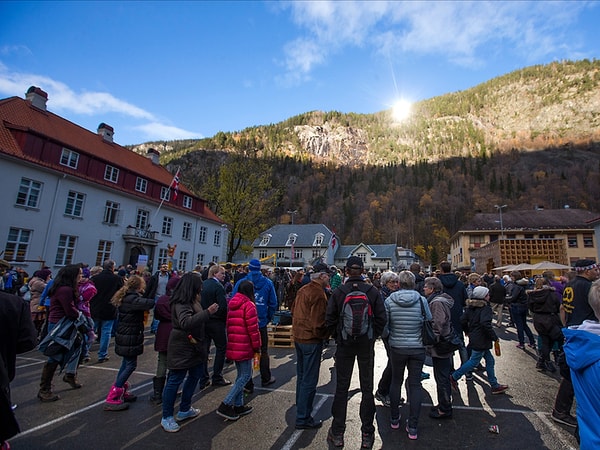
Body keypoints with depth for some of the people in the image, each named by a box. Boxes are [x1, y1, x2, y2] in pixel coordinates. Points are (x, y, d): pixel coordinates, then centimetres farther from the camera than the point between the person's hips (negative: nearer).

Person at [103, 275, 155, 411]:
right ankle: (112, 399, 6)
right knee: (131, 365, -1)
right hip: (130, 338, -10)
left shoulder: (126, 298, 7)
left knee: (127, 363, 21)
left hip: (125, 336, 10)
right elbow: (149, 303, -38)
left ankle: (121, 391, 34)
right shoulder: (132, 299, -25)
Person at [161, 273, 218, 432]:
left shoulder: (190, 300, 8)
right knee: (175, 380, 3)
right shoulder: (181, 303, -23)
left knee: (195, 375, 19)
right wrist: (208, 312, -39)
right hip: (182, 347, -10)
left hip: (193, 346, 10)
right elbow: (186, 322, -38)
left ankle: (184, 410, 36)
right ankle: (166, 418, 20)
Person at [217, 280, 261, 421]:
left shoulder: (232, 305, 11)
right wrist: (257, 346, -6)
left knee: (241, 375, 18)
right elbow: (253, 328, -16)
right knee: (246, 375, 2)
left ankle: (238, 406, 24)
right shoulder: (248, 305, -14)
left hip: (233, 346, 9)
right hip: (244, 347, -9)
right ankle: (226, 405, 2)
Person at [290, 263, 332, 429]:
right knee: (309, 380, 5)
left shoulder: (302, 290, 5)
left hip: (298, 337, 9)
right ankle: (303, 418, 16)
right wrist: (326, 335, -6)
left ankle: (301, 408, 38)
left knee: (301, 376, 22)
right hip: (311, 340, -9)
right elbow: (318, 323, -23)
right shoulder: (318, 294, -22)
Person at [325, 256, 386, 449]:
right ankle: (367, 435, 26)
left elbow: (330, 319, -8)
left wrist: (337, 336, 7)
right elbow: (381, 318, -8)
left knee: (341, 388, 13)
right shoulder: (373, 291, -9)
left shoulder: (338, 292, -10)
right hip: (366, 345, 1)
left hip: (344, 345, 0)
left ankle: (337, 433, 25)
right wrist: (373, 336, 6)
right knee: (367, 388, 15)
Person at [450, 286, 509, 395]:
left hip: (474, 337, 9)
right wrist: (494, 337, -18)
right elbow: (485, 324, -29)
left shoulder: (470, 307, 8)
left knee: (490, 360, 18)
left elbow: (463, 320, 8)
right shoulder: (485, 308, -17)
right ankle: (454, 377, 8)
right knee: (474, 361, 2)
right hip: (481, 340, -9)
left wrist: (467, 331, 23)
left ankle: (495, 386, 26)